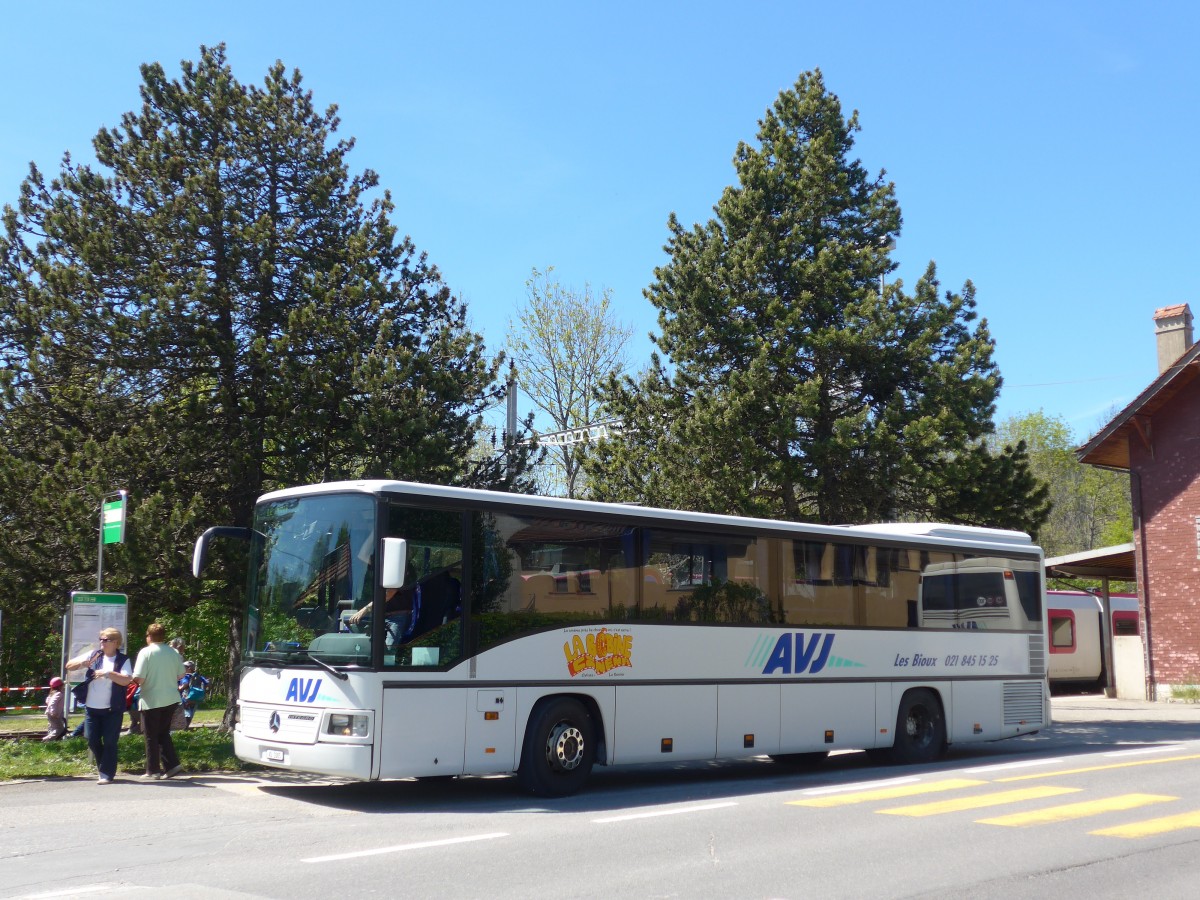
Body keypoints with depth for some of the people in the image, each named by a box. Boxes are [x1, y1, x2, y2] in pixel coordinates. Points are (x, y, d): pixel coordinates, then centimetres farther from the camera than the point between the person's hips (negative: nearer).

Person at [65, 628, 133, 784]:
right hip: (92, 707, 4)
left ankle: (107, 774, 6)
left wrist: (107, 673, -27)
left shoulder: (123, 660, -4)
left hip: (112, 709, -4)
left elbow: (126, 680, -18)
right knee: (92, 741, 8)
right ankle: (104, 768, 27)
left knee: (109, 742, -2)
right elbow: (69, 666, 7)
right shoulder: (94, 655, 6)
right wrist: (81, 663, -14)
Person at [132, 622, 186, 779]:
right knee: (163, 733, 18)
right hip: (171, 699, 5)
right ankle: (172, 765, 8)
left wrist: (135, 679, 6)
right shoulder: (173, 652, 3)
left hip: (152, 701, -5)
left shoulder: (146, 652, -11)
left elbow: (139, 679, -16)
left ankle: (153, 770, 12)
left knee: (151, 736, 7)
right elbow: (181, 675, 8)